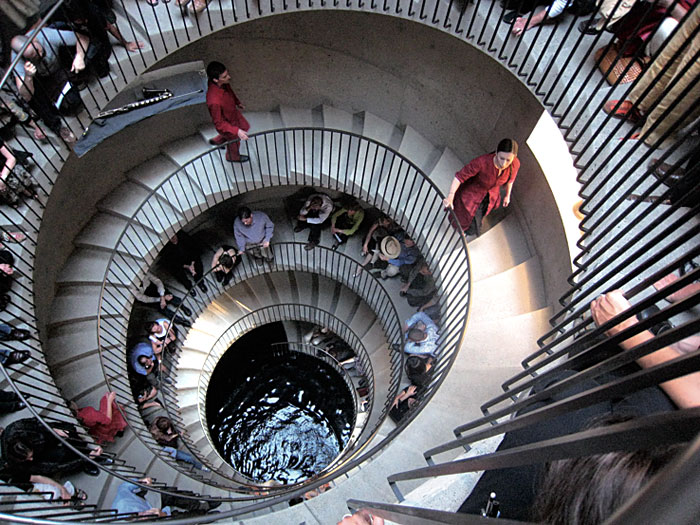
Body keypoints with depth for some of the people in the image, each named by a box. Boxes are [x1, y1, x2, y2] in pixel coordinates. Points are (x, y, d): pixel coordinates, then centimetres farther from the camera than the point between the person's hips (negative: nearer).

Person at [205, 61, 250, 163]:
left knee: (245, 127, 34)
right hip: (226, 123, -7)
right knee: (234, 141, 23)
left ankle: (217, 140, 54)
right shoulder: (214, 101, -46)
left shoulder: (224, 83, -24)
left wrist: (237, 102, 18)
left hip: (233, 112, 7)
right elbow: (219, 123, -33)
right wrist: (237, 131, -41)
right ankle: (233, 157, 60)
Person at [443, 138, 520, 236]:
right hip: (471, 192, -4)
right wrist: (450, 196, -44)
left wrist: (507, 195, 12)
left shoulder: (515, 164, -26)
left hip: (490, 194, 4)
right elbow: (460, 176, -33)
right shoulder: (482, 162, -41)